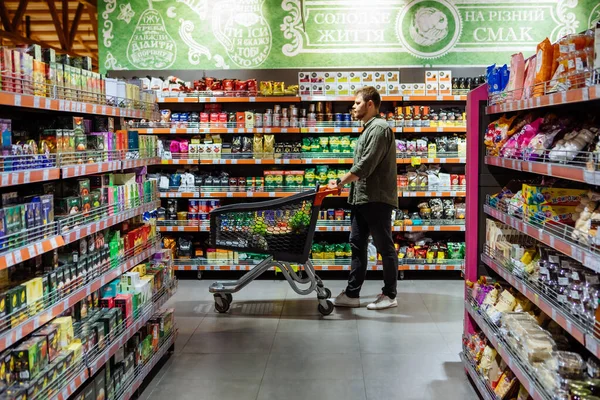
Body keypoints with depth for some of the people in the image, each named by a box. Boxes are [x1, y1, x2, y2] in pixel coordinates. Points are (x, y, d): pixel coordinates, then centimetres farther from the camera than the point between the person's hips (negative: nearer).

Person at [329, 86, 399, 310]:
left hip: (377, 199, -10)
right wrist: (345, 184, 12)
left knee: (384, 247, 2)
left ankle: (390, 295, 13)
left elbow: (365, 165, -20)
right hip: (362, 198, 10)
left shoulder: (379, 128, -13)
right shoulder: (368, 129, 18)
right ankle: (352, 294, 16)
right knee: (357, 245, 10)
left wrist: (340, 182, -13)